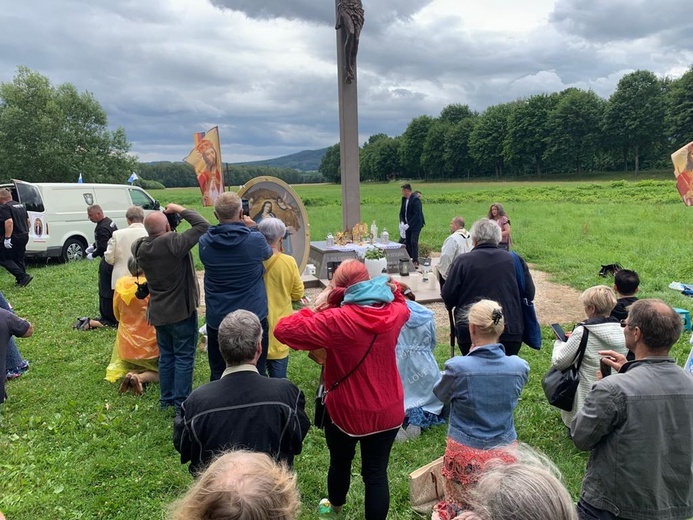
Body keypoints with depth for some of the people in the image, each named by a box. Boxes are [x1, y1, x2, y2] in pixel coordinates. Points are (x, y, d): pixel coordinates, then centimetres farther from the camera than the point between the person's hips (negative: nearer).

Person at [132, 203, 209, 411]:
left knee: (166, 356, 18)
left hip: (158, 312, 6)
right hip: (181, 311, -6)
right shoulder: (173, 243, -23)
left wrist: (152, 230, 5)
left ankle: (166, 399, 27)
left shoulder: (139, 248, -3)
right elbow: (202, 225, -18)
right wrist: (179, 210, -9)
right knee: (184, 358, 3)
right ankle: (182, 403, 8)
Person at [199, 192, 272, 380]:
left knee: (218, 375, 16)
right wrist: (252, 228, 15)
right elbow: (268, 253, 7)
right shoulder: (255, 240, -15)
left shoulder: (205, 242, -7)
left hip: (217, 321, 3)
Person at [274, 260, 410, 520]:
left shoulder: (336, 320, -24)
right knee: (376, 471, 14)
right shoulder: (394, 312, -8)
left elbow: (283, 330, -24)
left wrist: (318, 307, -14)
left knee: (340, 463, 25)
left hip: (347, 411, -2)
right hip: (389, 411, 3)